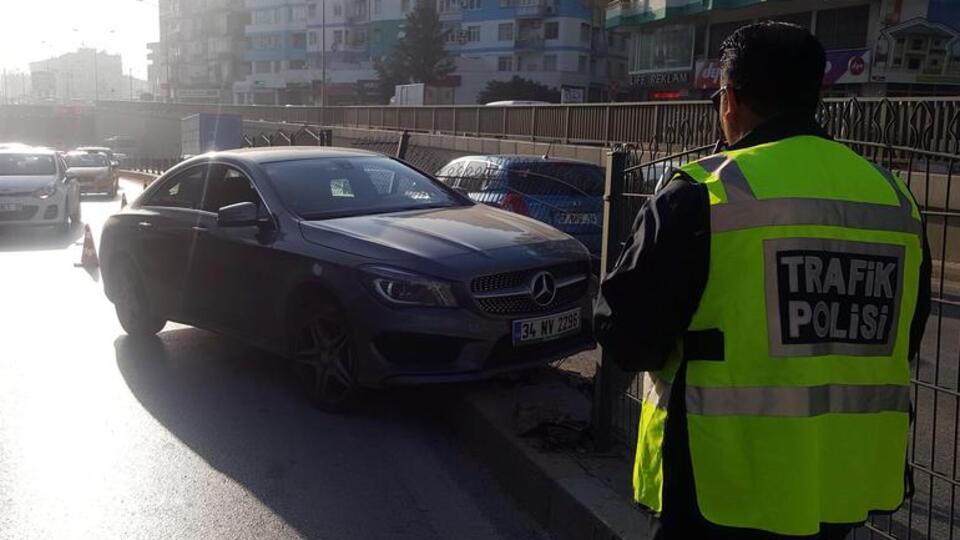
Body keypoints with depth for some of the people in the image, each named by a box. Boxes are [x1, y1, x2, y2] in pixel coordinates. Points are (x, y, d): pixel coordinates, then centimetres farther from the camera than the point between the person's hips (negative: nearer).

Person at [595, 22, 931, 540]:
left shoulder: (704, 193, -15)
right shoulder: (895, 198, 3)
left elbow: (627, 336, -12)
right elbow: (901, 344, 14)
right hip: (847, 481, 6)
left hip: (724, 484, -5)